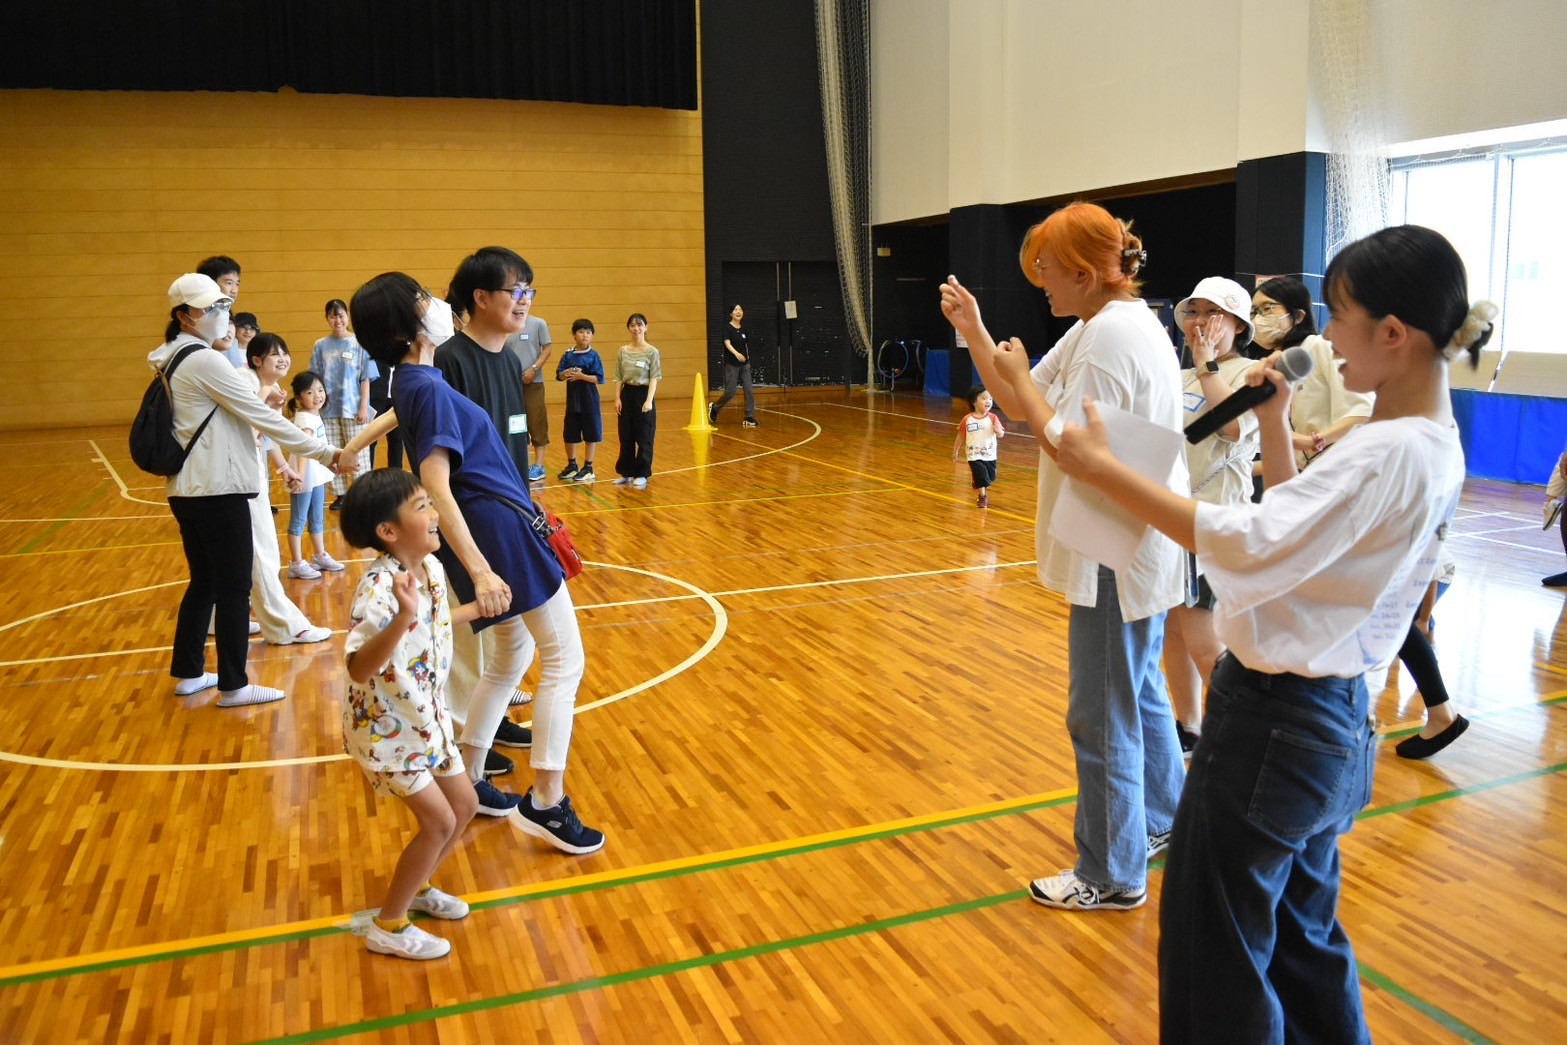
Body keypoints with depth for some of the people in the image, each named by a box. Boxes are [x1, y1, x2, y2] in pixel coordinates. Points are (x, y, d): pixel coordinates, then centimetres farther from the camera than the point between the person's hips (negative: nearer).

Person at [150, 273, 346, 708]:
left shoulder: (172, 359, 13)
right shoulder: (205, 361, -16)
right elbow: (262, 416, -17)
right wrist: (325, 452, -14)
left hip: (188, 489, 10)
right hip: (218, 490, -10)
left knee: (203, 581, 18)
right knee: (234, 587, -1)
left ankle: (187, 672, 27)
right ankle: (233, 685, 7)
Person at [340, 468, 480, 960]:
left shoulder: (432, 567, -4)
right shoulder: (379, 588, -31)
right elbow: (359, 668, -43)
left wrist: (473, 610, 27)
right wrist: (403, 616, -55)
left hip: (426, 716, 8)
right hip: (384, 727, -8)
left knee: (464, 804, 15)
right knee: (439, 821, -5)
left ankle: (415, 888, 38)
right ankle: (388, 927, 14)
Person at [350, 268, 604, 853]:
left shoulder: (414, 382, 12)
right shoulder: (429, 388, -16)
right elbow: (436, 487, -26)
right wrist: (479, 569, -32)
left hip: (492, 528, 10)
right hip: (500, 528, -10)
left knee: (512, 656, 22)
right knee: (565, 658, -5)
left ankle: (466, 782, 30)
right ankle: (547, 803, -3)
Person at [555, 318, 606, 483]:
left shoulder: (593, 356, -6)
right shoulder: (568, 355, 2)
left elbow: (599, 378, -10)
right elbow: (559, 375, 3)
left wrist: (581, 376, -20)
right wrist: (566, 373, -18)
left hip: (589, 401, -3)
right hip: (572, 400, 4)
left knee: (591, 435, 3)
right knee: (570, 434, 11)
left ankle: (588, 468, 14)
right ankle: (572, 466, 27)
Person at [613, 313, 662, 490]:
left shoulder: (652, 352, -4)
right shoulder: (623, 351, 6)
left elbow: (654, 378, -8)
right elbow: (618, 378, 7)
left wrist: (649, 400, -18)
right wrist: (617, 399, -2)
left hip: (643, 394, -4)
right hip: (627, 395, 4)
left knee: (644, 438, 1)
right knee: (625, 437, 8)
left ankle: (642, 475, 9)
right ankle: (626, 473, 19)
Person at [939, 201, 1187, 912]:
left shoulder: (1109, 334, -21)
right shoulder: (1114, 323, 12)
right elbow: (1016, 404, 10)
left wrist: (1020, 378, -17)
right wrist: (973, 332, 2)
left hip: (1119, 557, -11)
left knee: (1103, 717, 1)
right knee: (1139, 692, 24)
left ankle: (1112, 876, 16)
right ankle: (1159, 823, 42)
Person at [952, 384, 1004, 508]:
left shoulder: (993, 418, -7)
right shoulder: (967, 420, -9)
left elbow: (1001, 435, -6)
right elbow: (961, 436, 2)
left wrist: (998, 430, -30)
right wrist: (955, 451, 9)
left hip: (990, 455, 2)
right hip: (974, 455, -2)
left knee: (990, 478, 12)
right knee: (981, 476, -9)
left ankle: (983, 491, 42)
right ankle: (983, 497, 12)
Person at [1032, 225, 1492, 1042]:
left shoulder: (1389, 454, -24)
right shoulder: (1428, 444, 7)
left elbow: (1253, 545, -30)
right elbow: (1300, 534, 16)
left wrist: (1104, 470, -26)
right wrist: (1275, 424, 7)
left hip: (1276, 720, -10)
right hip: (1330, 717, 10)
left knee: (1214, 957, 6)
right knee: (1301, 939, 26)